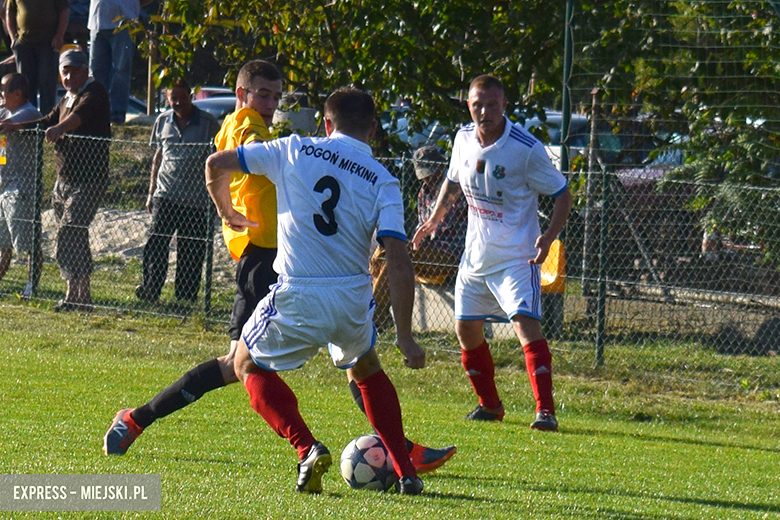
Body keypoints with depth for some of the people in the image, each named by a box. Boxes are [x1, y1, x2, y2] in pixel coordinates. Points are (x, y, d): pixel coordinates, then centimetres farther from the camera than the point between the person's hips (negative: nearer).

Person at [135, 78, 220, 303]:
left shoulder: (208, 123, -3)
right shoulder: (163, 121, 8)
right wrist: (151, 192, 17)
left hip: (196, 199, -2)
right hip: (165, 195, 2)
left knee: (191, 251, 2)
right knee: (156, 243, -9)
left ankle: (186, 297, 10)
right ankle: (150, 288, -4)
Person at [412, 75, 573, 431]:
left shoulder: (526, 149, -18)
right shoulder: (464, 139, 0)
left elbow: (562, 194, -10)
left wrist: (548, 237, -22)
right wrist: (435, 218, 16)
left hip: (516, 257, -7)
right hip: (476, 253, 7)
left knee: (525, 322, -21)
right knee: (466, 330, 11)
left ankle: (546, 410, -24)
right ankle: (490, 405, 29)